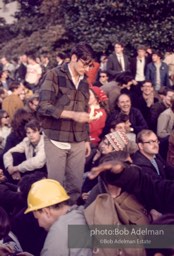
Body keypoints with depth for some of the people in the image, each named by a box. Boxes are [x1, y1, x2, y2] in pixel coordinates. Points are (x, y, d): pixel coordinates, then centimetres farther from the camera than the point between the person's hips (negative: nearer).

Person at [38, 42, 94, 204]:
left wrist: (87, 139, 18)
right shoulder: (54, 75, -4)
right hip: (57, 140, -5)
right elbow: (43, 107, -14)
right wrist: (72, 115, -21)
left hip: (78, 142, 5)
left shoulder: (84, 82, 14)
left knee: (75, 186, 5)